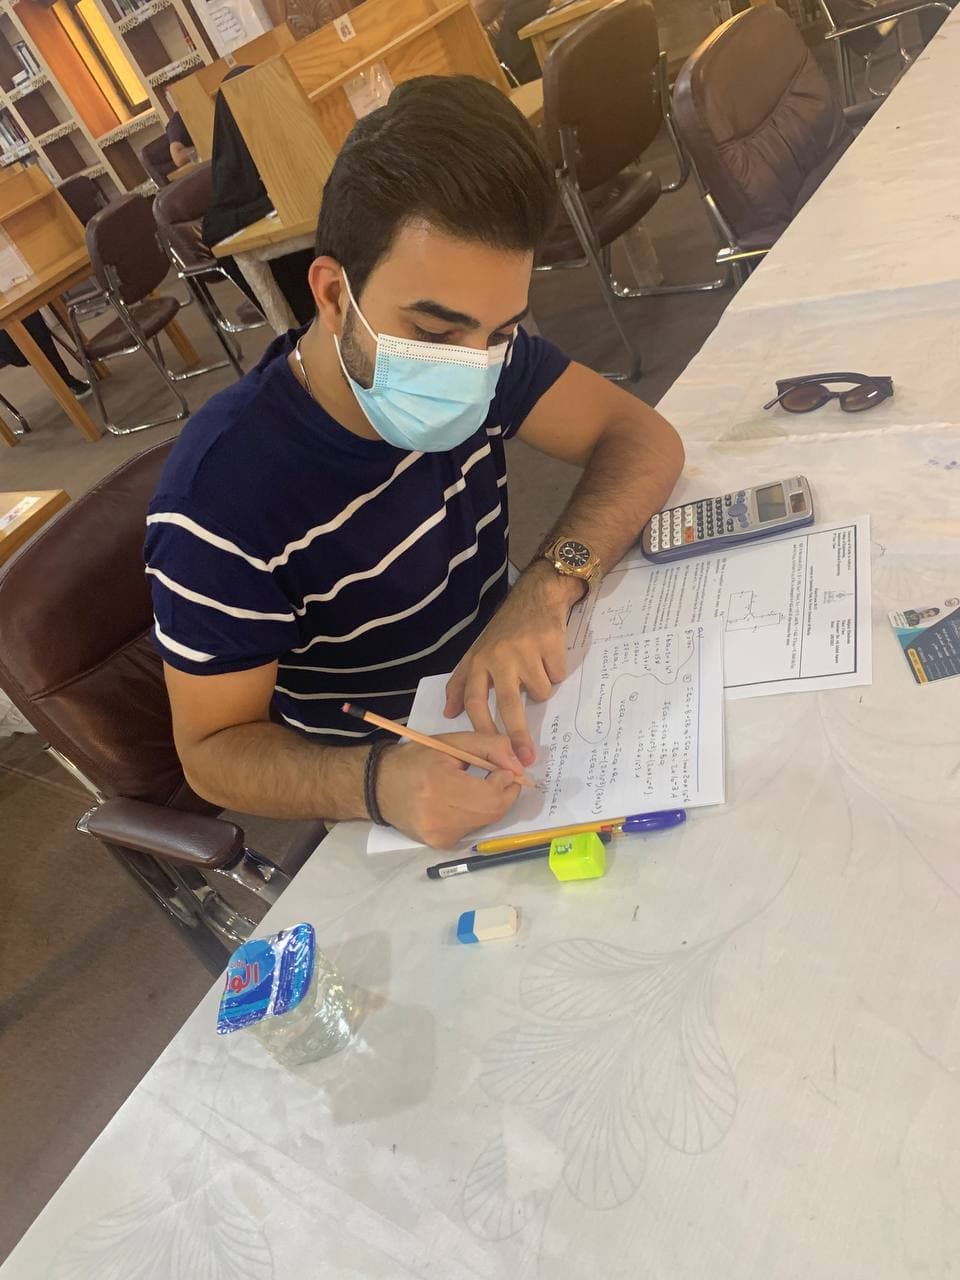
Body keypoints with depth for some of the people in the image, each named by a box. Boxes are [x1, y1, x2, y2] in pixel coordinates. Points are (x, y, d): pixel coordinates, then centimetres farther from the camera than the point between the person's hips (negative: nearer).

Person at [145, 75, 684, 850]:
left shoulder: (471, 344, -13)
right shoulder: (221, 500, -29)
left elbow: (641, 436, -12)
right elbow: (214, 748, -20)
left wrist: (549, 584, -31)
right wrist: (377, 785, -39)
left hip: (507, 702, 5)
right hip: (368, 795, -4)